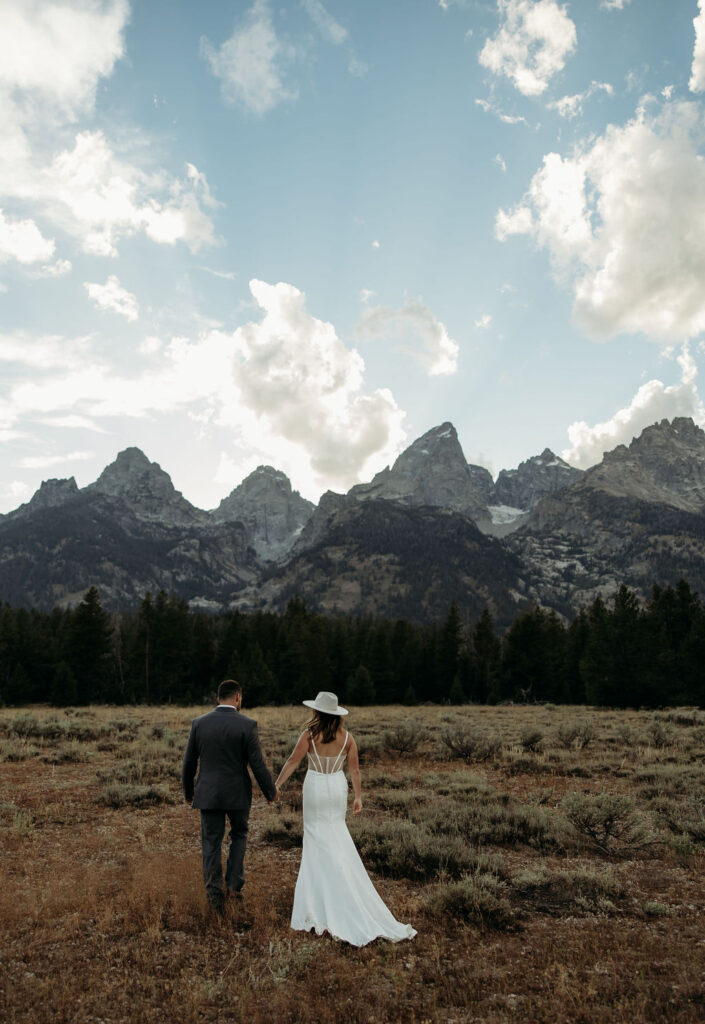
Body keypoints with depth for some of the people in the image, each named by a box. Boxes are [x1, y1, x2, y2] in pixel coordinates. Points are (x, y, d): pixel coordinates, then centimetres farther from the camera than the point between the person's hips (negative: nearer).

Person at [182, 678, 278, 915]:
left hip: (208, 794, 1)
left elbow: (189, 762, 2)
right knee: (239, 835, 23)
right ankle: (233, 882, 18)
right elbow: (258, 764, -10)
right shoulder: (247, 725, -12)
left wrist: (188, 791, 17)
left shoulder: (199, 723, -4)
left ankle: (215, 895, 11)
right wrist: (271, 792, 4)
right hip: (238, 794, -1)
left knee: (211, 844, 12)